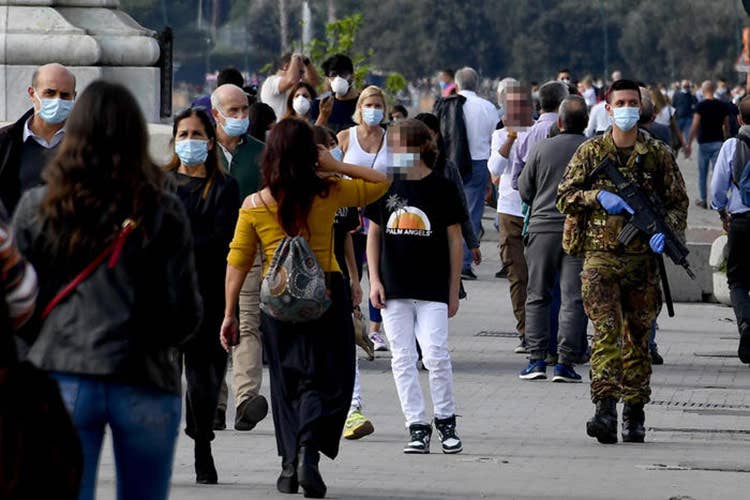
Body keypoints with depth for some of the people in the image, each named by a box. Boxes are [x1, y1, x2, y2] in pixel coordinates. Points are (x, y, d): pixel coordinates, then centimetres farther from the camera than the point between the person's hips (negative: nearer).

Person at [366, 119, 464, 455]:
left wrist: (453, 290, 2)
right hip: (394, 289, 3)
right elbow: (374, 234, 13)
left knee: (435, 355, -10)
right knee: (402, 359, 2)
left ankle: (446, 421, 8)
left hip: (432, 289, -3)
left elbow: (455, 240, 3)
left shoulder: (441, 188, -1)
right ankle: (417, 427, 7)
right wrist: (374, 279, 3)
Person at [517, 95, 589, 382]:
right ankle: (565, 362, -4)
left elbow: (524, 190, 6)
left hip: (543, 228, 1)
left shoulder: (541, 149, 0)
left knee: (537, 296, 10)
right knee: (573, 298, 1)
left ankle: (537, 359, 4)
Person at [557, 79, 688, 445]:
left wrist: (665, 229, -11)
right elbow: (564, 197, 5)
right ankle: (604, 409, -24)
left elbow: (678, 202, 8)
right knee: (606, 330, -16)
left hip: (642, 258, 2)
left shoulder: (658, 154, 6)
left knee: (638, 337, 7)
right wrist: (599, 197, -12)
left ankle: (634, 414, 18)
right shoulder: (590, 152, 5)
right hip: (600, 255, -1)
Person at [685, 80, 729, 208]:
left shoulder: (700, 106, -10)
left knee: (702, 173, 12)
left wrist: (689, 144, -9)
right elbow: (726, 126, 9)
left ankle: (702, 200, 19)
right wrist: (725, 140, 23)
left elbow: (695, 126, -13)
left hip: (704, 143, -2)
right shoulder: (722, 105, 2)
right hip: (719, 142, 2)